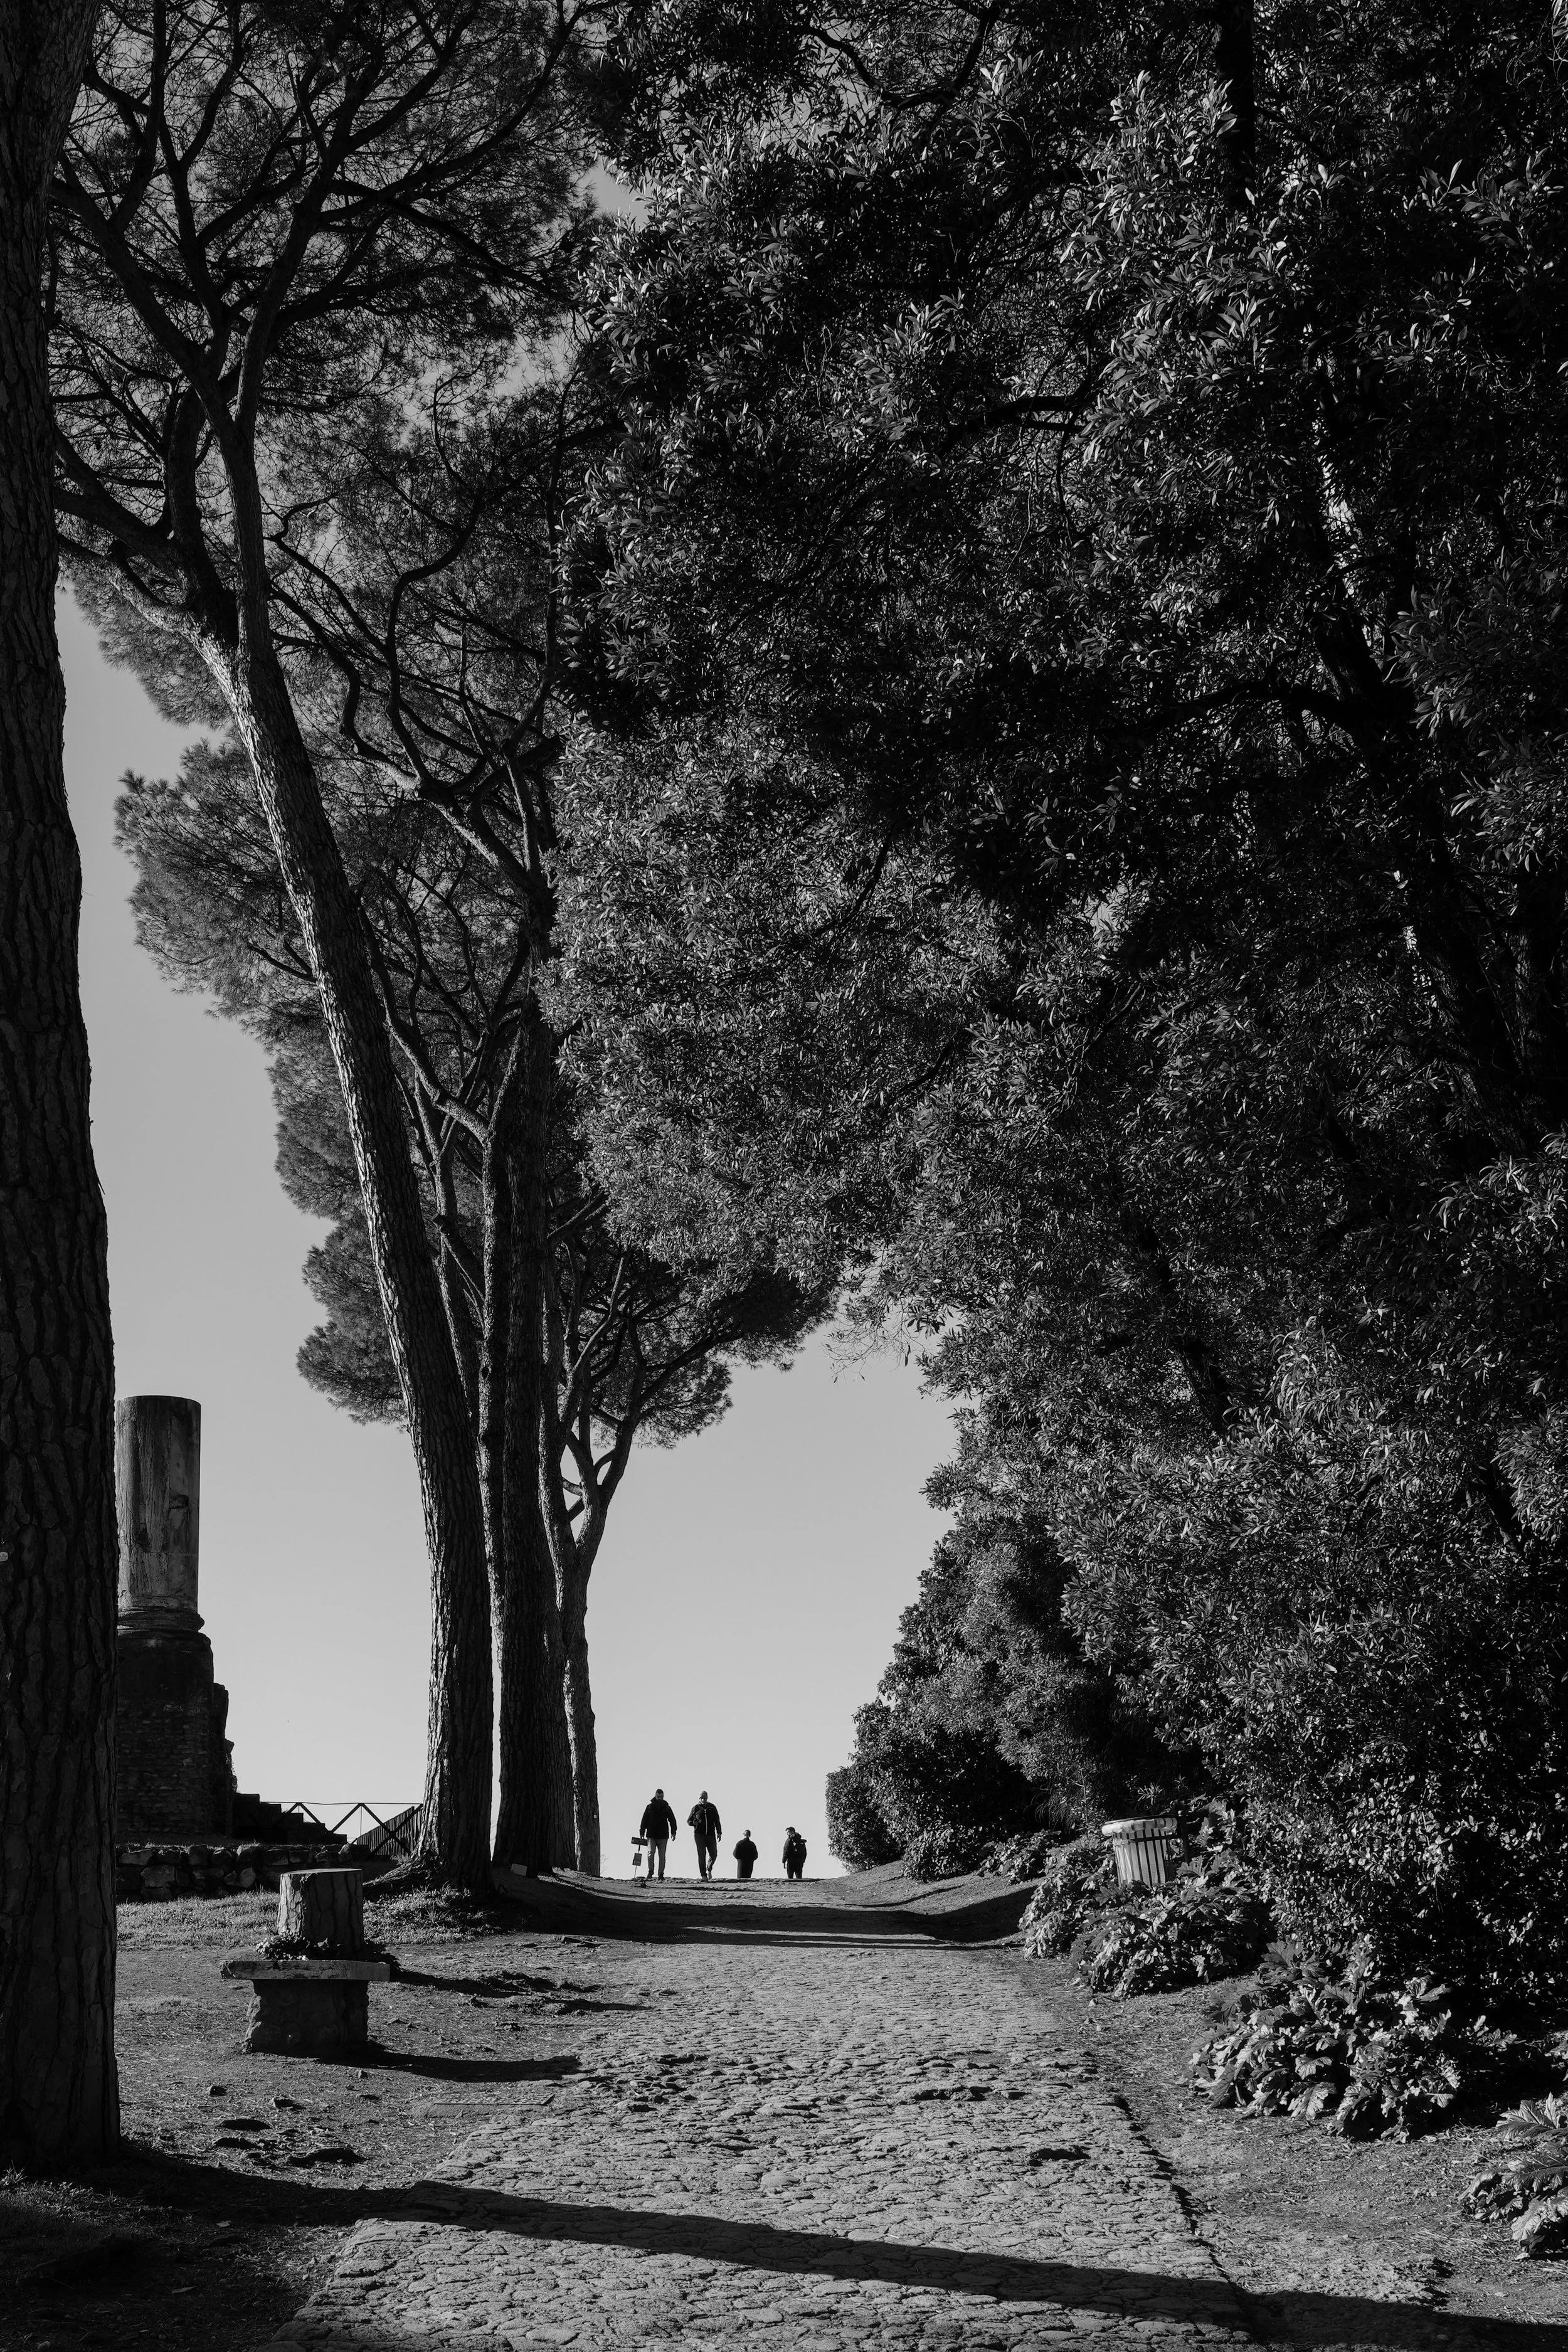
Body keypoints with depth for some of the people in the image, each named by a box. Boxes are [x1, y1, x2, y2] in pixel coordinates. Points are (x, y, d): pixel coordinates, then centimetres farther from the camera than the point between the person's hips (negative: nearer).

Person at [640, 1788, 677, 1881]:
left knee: (662, 1856, 3)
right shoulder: (649, 1807, 5)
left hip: (663, 1836, 1)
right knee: (650, 1854, -13)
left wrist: (673, 1832, -3)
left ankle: (661, 1874, 8)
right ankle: (650, 1872, -2)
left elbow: (672, 1820, 7)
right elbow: (644, 1820, 7)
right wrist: (642, 1832, 2)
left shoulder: (666, 1808, 6)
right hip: (651, 1835, -1)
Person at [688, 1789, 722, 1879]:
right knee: (702, 1855, -9)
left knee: (713, 1855, -1)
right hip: (699, 1835, -2)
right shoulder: (695, 1808, 3)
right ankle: (704, 1875, -5)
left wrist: (719, 1832, 3)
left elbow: (717, 1821, 11)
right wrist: (694, 1822, -15)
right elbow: (689, 1821, 8)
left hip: (711, 1835, 2)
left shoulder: (712, 1808, 8)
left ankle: (709, 1869, 29)